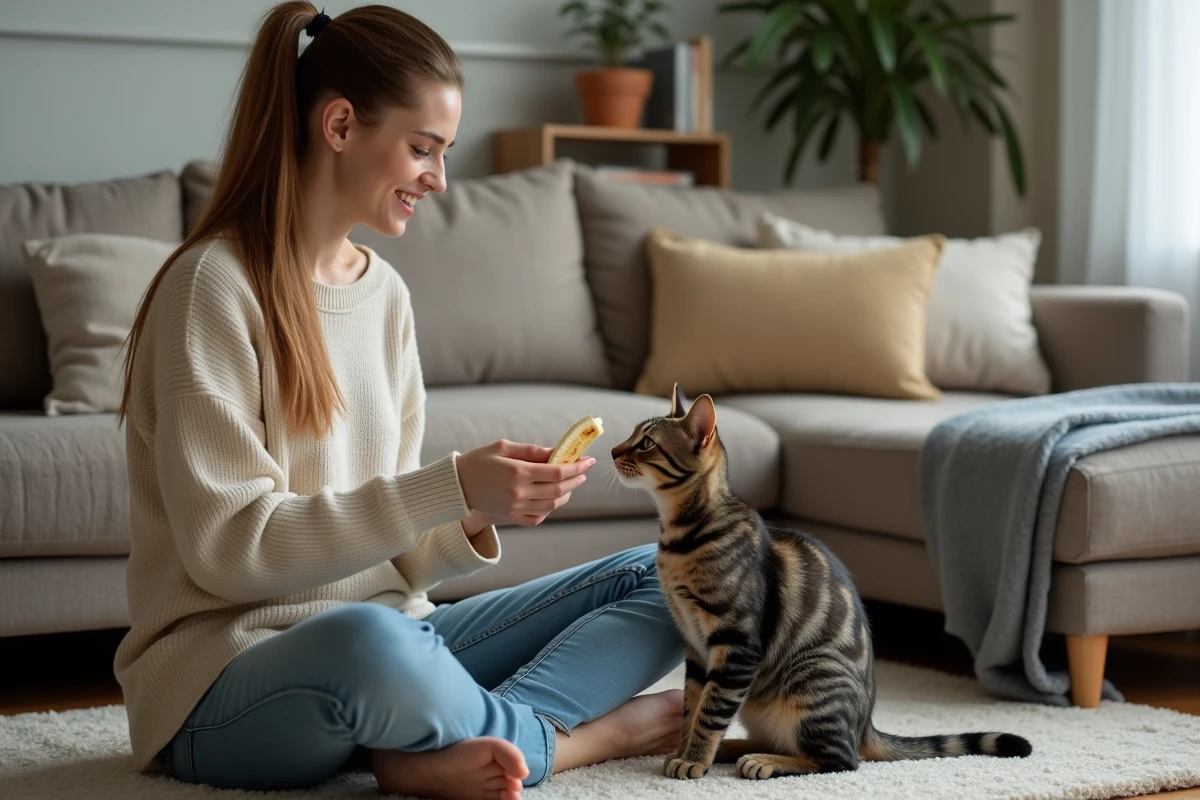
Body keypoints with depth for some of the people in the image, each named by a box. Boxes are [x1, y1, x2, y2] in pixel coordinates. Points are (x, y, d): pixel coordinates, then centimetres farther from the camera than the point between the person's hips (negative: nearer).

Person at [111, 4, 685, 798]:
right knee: (363, 640, -42)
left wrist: (473, 523, -10)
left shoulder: (385, 291, 10)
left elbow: (390, 552, 10)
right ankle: (568, 732, -13)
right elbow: (230, 547, -17)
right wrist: (450, 487, -22)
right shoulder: (216, 285, -11)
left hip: (390, 627, 8)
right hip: (228, 686, -7)